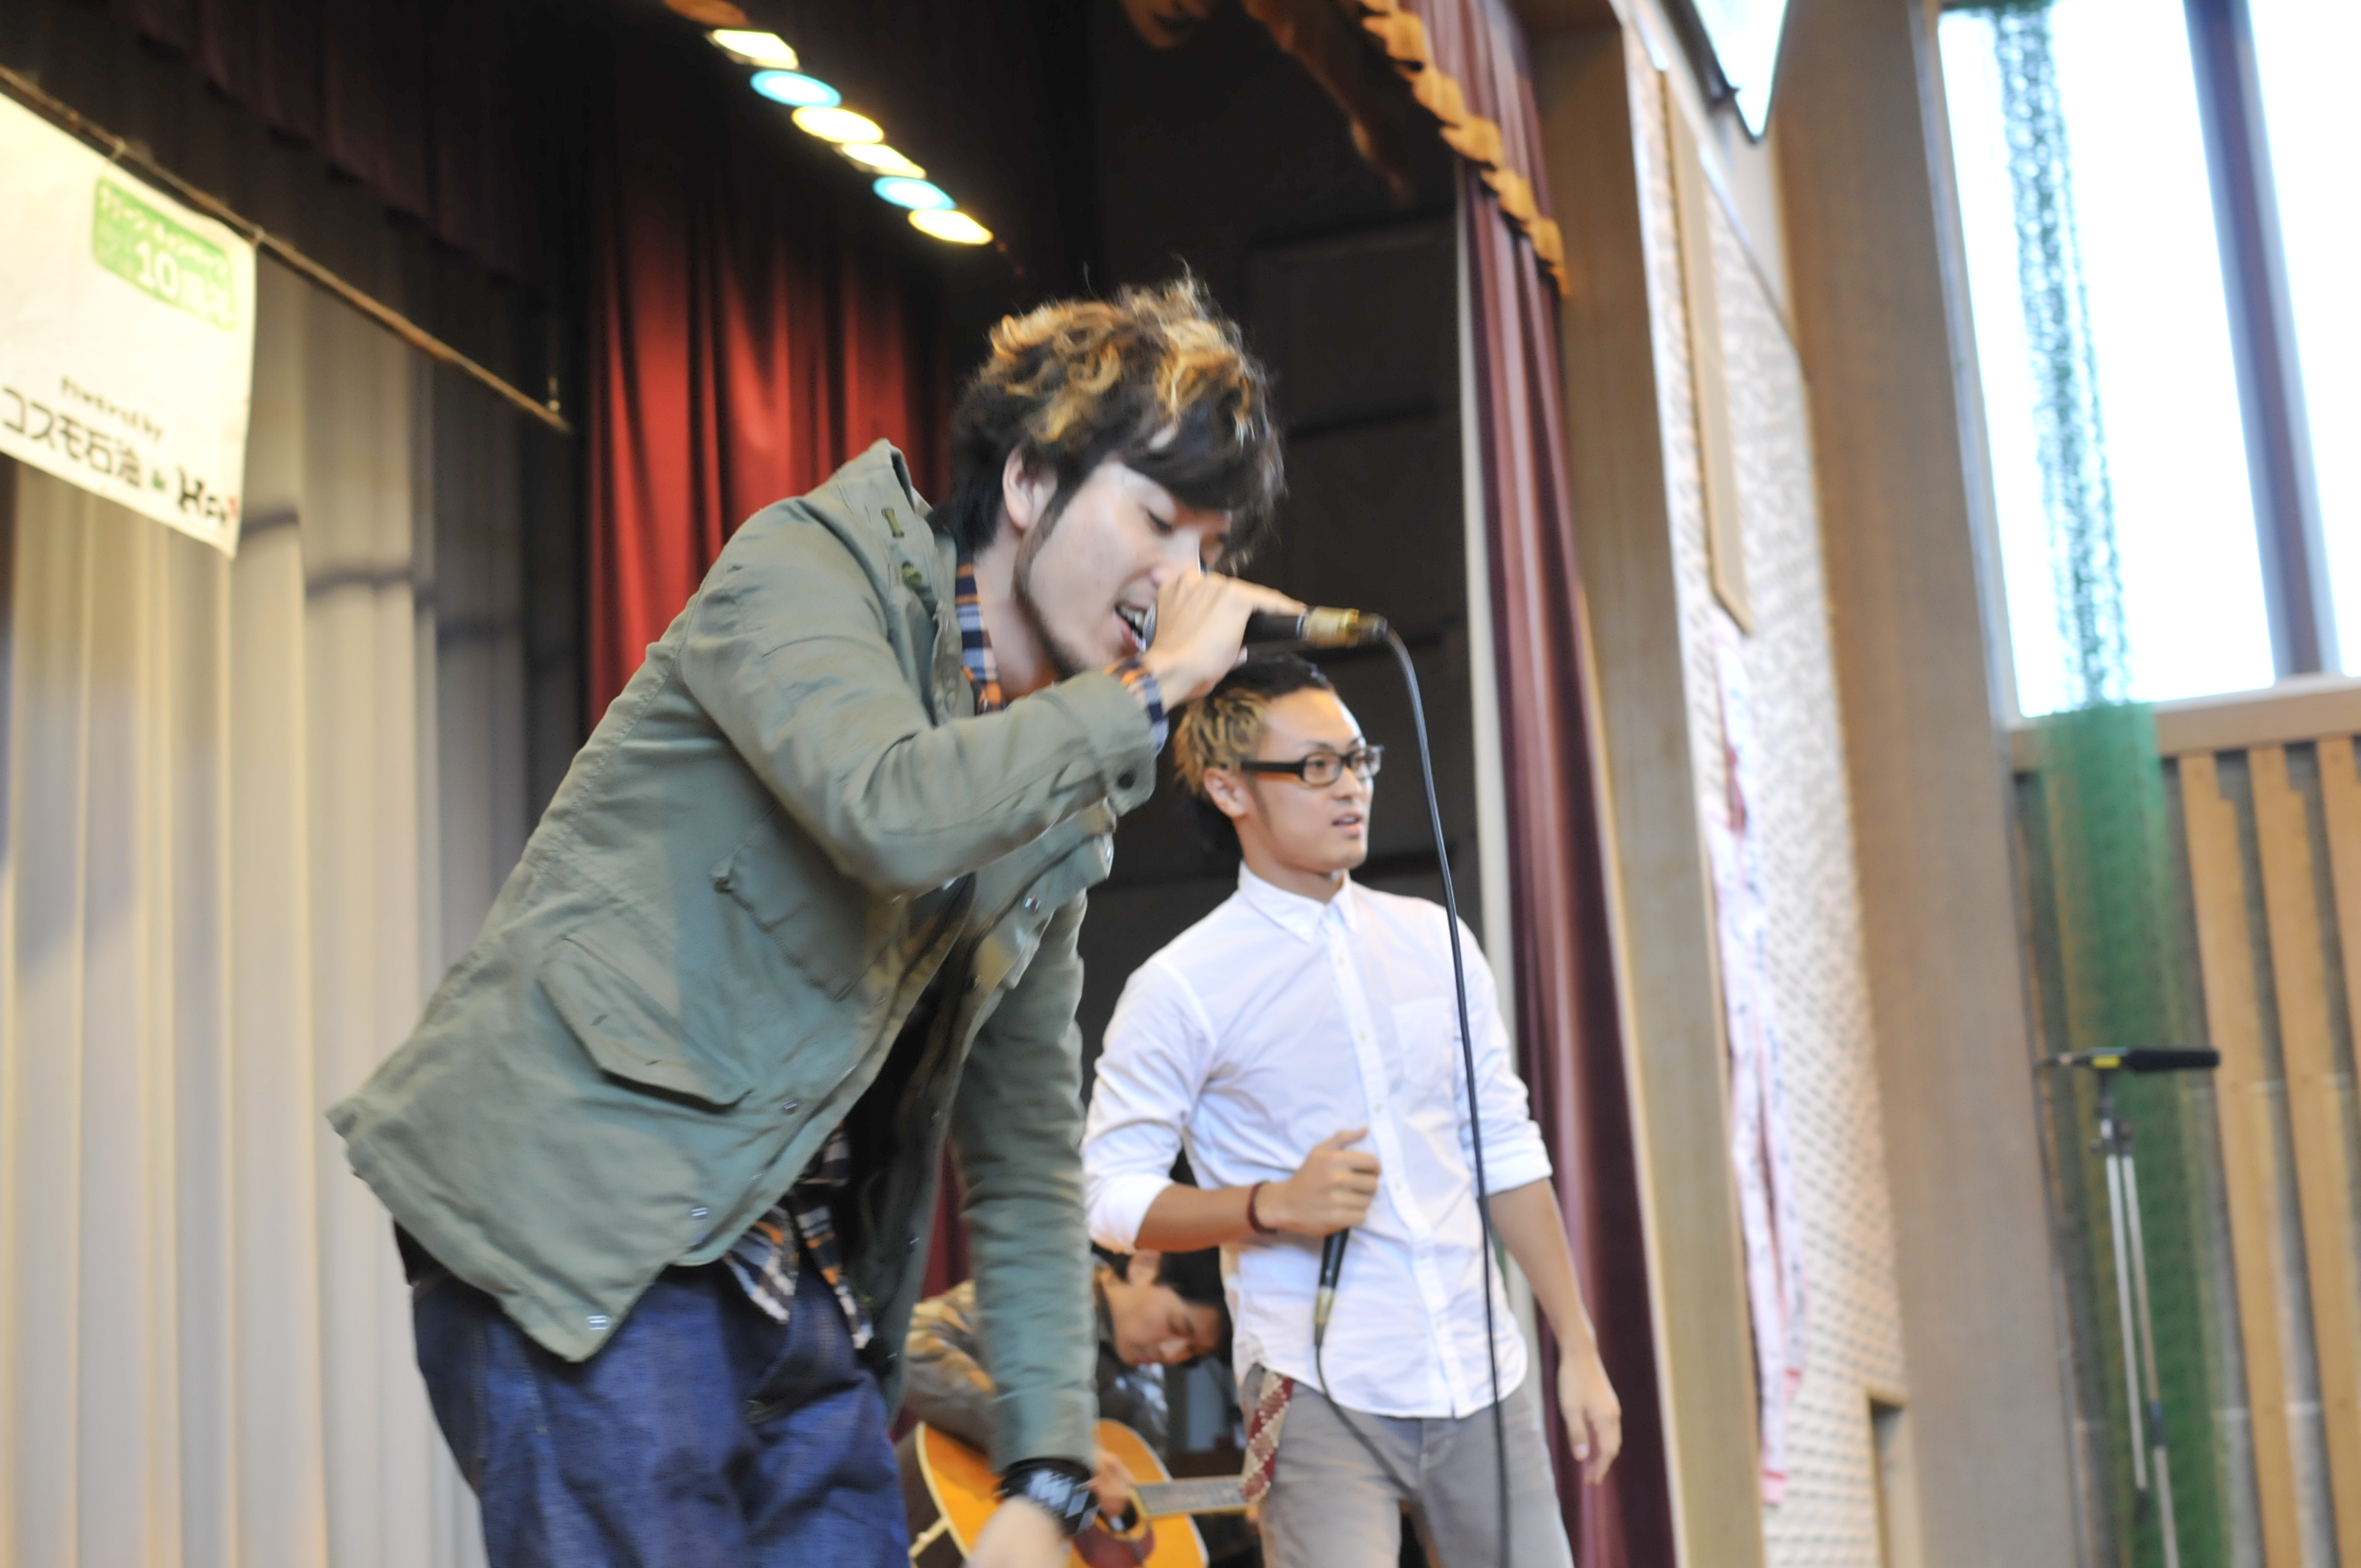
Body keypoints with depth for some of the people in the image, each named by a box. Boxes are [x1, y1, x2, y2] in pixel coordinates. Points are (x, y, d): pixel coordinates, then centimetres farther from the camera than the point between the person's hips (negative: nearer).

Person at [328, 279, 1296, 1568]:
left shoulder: (1059, 803, 15)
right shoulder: (811, 567, -5)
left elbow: (1025, 1158, 15)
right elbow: (897, 812, -27)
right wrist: (1149, 689, -12)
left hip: (801, 1303, 8)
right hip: (578, 1251, -7)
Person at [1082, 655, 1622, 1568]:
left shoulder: (1433, 943, 9)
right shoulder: (1182, 989, -5)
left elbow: (1507, 1152, 13)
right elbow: (1112, 1196, -4)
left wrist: (1579, 1348, 10)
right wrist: (1272, 1206, -19)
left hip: (1484, 1388, 5)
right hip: (1321, 1398, -4)